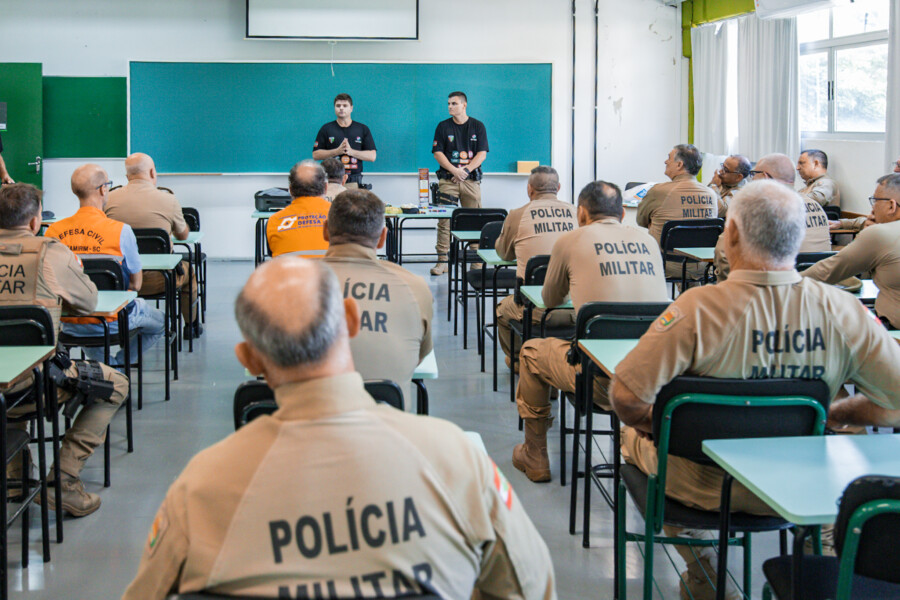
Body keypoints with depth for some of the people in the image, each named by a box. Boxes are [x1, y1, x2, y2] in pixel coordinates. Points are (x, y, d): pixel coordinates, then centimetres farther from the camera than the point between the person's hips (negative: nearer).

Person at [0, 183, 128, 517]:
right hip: (36, 382, -5)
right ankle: (63, 480, 7)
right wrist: (76, 271, 28)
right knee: (116, 385, 15)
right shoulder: (50, 253, -6)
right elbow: (88, 303, 9)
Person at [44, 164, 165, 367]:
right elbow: (136, 284, -9)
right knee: (161, 321, 23)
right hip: (111, 322, -4)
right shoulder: (120, 230, -18)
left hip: (69, 325, 4)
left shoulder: (52, 231, -8)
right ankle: (118, 364, 17)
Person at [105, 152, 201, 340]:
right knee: (187, 268, 29)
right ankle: (191, 326, 45)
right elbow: (183, 235, 6)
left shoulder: (110, 198, -4)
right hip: (157, 281, -3)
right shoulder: (168, 200, -10)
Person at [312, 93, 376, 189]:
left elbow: (372, 156, 5)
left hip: (354, 181, 0)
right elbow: (315, 154, 4)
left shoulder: (363, 129, 10)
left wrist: (351, 151, -9)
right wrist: (337, 151, -8)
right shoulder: (326, 129, 10)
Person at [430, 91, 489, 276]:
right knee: (444, 220, -7)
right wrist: (454, 170, -11)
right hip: (448, 179, 0)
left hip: (471, 179, 0)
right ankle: (442, 260, -4)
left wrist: (466, 170, -11)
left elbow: (482, 154, 2)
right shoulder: (443, 126, 8)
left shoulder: (478, 126, 8)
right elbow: (438, 152, 2)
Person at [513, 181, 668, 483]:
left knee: (531, 350, 23)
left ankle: (534, 458, 32)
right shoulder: (647, 240, 14)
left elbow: (550, 300, 22)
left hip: (602, 381, -4)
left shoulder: (571, 241, 5)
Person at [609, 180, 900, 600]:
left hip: (704, 488, -4)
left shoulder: (700, 308, -28)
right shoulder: (842, 312, -18)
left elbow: (627, 395, -27)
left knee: (634, 434, 27)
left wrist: (654, 423, -4)